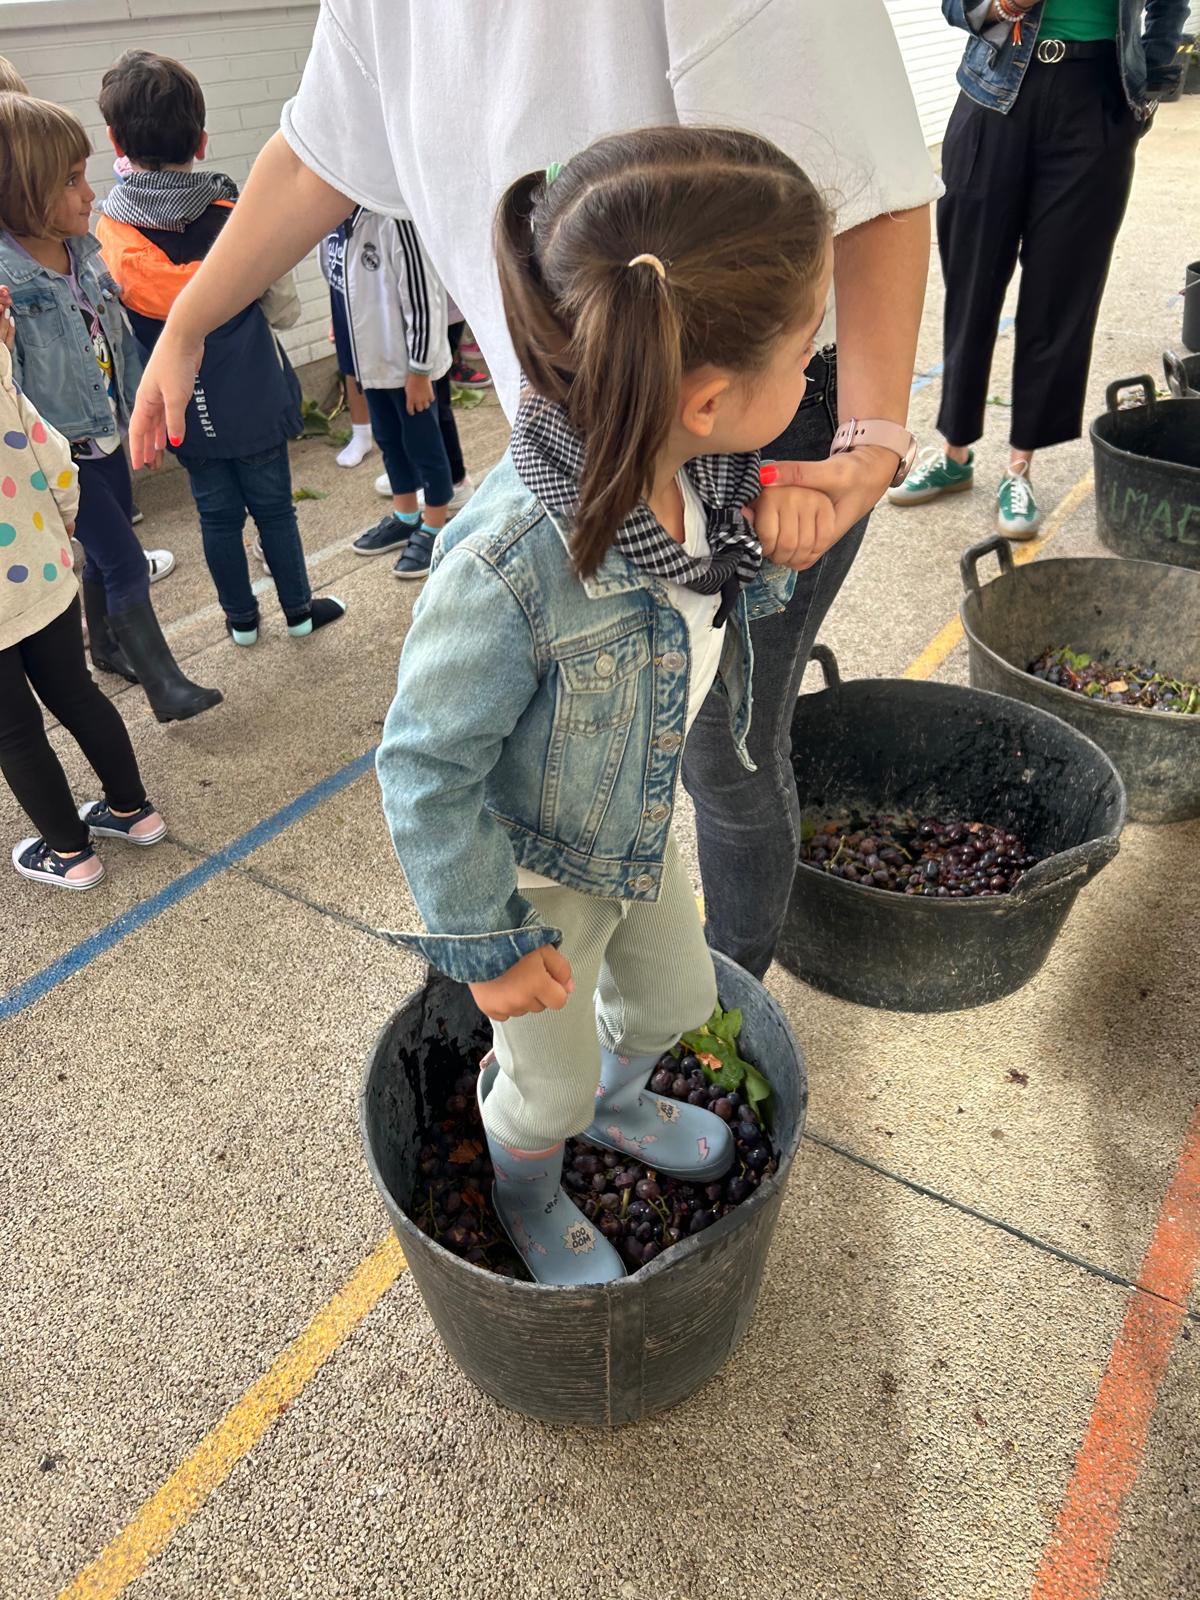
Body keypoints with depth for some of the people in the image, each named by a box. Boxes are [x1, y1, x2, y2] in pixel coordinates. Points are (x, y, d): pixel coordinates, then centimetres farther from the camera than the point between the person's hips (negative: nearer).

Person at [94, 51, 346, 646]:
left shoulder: (105, 235, -12)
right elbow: (284, 309, -4)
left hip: (185, 411, 2)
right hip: (255, 401, -1)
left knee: (217, 513, 15)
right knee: (273, 506, 13)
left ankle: (241, 618, 29)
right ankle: (299, 609, 27)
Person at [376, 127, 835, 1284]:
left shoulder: (701, 466, -18)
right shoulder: (509, 566, -40)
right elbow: (424, 768, -28)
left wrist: (772, 547, -21)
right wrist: (487, 945, -16)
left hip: (642, 828, 7)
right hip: (537, 868, -6)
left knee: (675, 998, 29)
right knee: (551, 1081, 19)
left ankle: (620, 1102, 65)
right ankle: (527, 1200, 56)